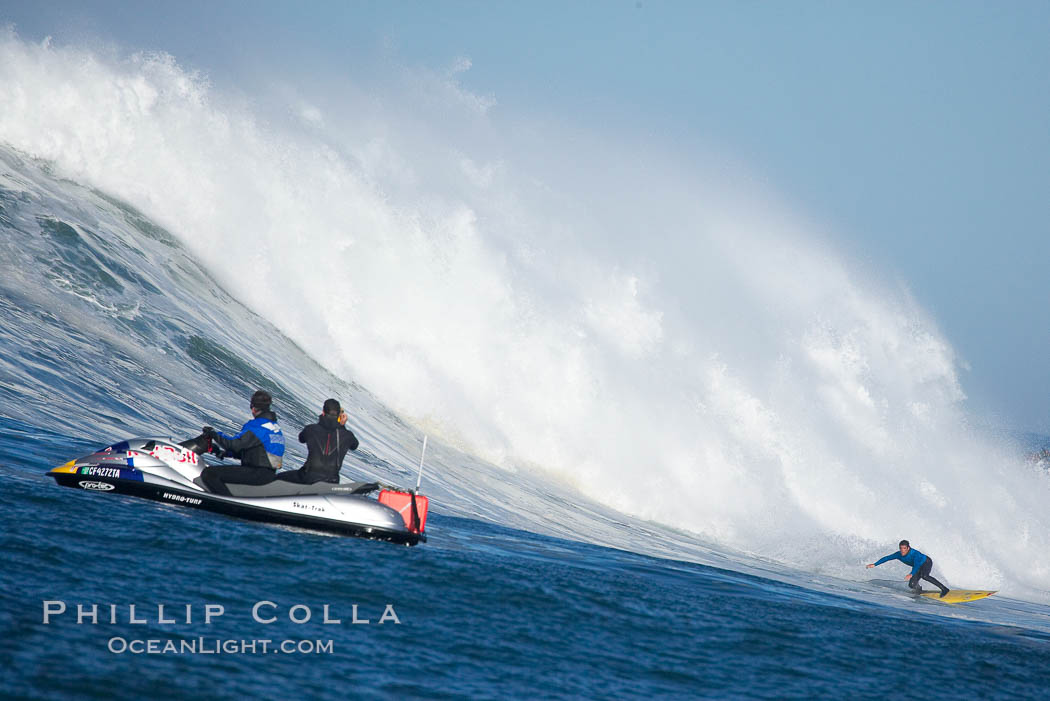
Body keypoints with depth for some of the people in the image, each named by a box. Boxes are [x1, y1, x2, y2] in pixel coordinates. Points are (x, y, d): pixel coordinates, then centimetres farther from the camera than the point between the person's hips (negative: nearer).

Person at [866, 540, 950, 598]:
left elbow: (917, 565, -50)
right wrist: (874, 564, -17)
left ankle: (943, 589, -30)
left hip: (926, 562, -6)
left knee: (924, 576, -36)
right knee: (912, 585, -9)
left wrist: (911, 574, -66)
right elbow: (886, 558, -12)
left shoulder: (915, 553, -37)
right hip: (918, 568, 6)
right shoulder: (899, 555, -20)